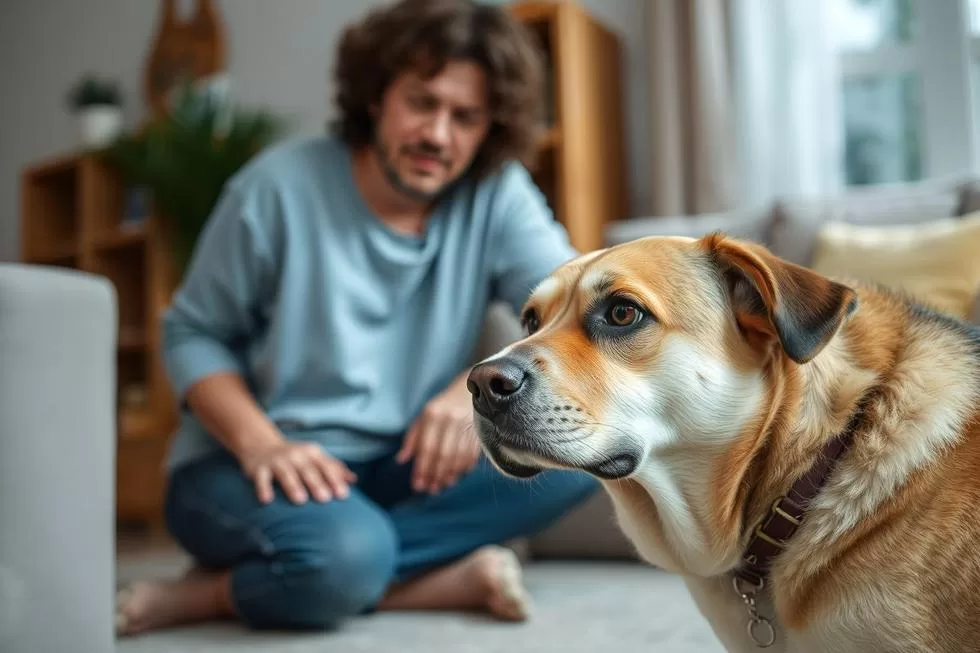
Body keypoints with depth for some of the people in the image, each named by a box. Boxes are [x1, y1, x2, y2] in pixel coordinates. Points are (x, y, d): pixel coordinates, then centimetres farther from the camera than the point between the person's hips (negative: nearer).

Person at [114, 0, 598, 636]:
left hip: (396, 470, 6)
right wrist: (261, 443, -20)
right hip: (241, 468, -5)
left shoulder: (497, 196, -4)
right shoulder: (282, 184, -9)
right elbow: (192, 334, -2)